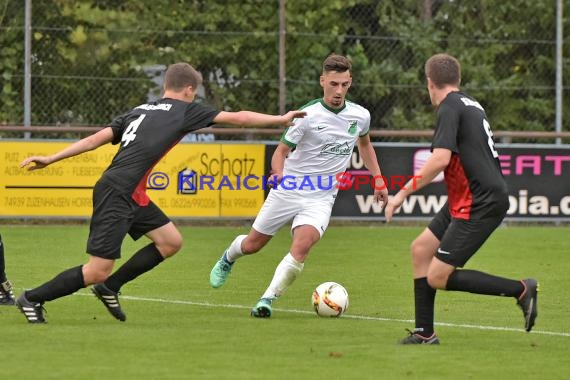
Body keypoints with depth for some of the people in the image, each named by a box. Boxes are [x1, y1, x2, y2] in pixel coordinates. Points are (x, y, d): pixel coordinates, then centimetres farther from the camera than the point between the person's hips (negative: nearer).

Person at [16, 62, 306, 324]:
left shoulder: (140, 110, 18)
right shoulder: (184, 111, 1)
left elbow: (96, 139, 9)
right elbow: (237, 118, 3)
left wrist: (51, 159, 8)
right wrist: (280, 119, 14)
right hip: (116, 195, -9)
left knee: (171, 242, 13)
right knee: (98, 271, -7)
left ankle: (110, 287, 19)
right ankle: (32, 299, 4)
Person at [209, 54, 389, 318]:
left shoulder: (360, 116, -1)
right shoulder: (308, 115, -15)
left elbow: (364, 144, 22)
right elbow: (282, 149, -11)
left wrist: (378, 181, 21)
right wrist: (278, 173, -33)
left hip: (320, 199, 2)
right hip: (288, 190, -2)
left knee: (301, 246, -25)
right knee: (252, 244, 11)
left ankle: (267, 300, -20)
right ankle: (227, 259, 47)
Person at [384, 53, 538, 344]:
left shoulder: (450, 107, -13)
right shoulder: (471, 105, 15)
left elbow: (440, 159, -24)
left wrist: (403, 193, -18)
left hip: (481, 204, -10)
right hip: (469, 200, 10)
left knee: (438, 277, -8)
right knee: (421, 249, 13)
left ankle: (521, 290, -4)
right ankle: (424, 333, 15)